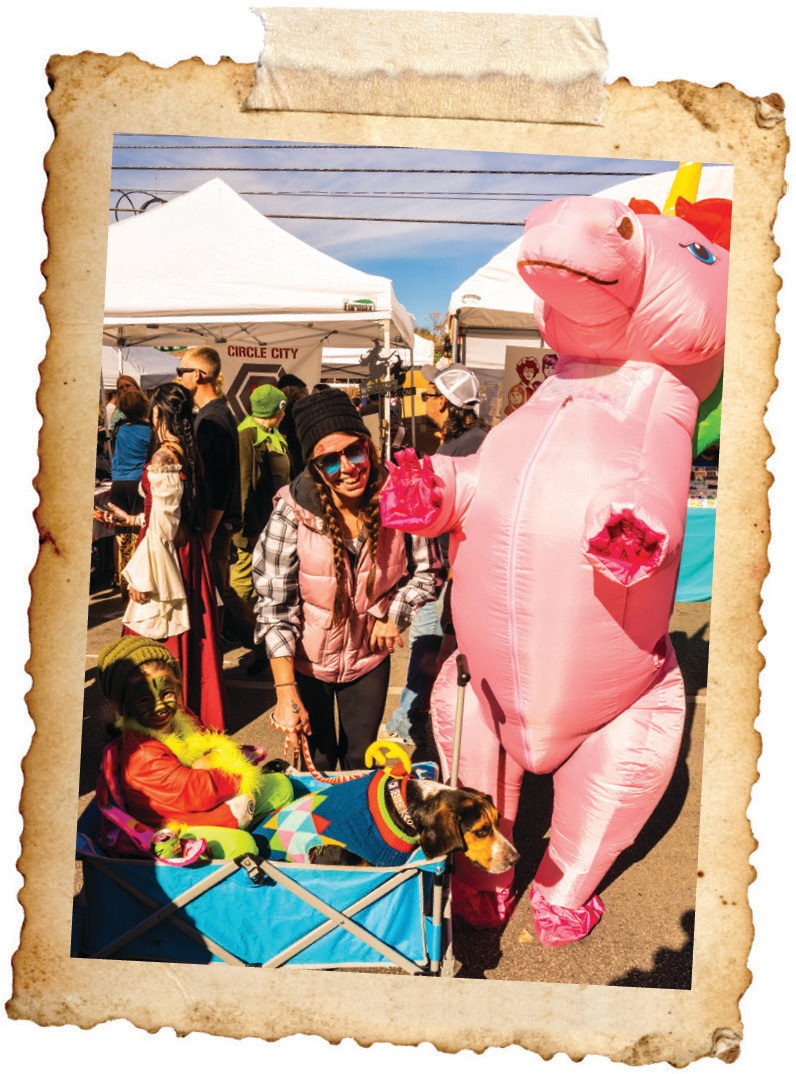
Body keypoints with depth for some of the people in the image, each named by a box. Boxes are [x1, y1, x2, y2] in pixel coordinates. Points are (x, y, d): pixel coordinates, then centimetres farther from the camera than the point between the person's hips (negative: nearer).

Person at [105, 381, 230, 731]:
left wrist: (141, 577, -15)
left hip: (166, 554, -9)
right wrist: (133, 519, 23)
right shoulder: (190, 453, 5)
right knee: (192, 634, 18)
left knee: (160, 640, 4)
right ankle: (199, 711, 32)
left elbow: (162, 525, -20)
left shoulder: (163, 459, -19)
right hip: (190, 548, 9)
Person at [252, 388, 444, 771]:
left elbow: (428, 570, -3)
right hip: (305, 660, -2)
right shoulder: (292, 513, -25)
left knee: (360, 762, 20)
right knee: (317, 764, 16)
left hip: (369, 656, 2)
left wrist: (394, 614, -18)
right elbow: (274, 604, -22)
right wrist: (286, 692, -27)